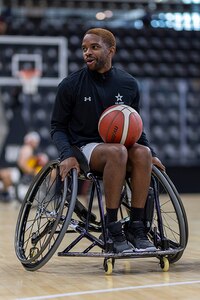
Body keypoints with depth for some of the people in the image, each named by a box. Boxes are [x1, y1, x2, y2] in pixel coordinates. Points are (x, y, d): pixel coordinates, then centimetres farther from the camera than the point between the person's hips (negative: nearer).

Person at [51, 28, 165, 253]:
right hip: (85, 148, -4)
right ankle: (113, 228, -31)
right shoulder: (70, 85, -4)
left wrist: (151, 153, 4)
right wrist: (67, 155, -17)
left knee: (142, 153, -30)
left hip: (121, 144, 4)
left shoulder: (128, 84, 6)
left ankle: (136, 226, -25)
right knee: (117, 151, -36)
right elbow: (57, 127, 1)